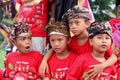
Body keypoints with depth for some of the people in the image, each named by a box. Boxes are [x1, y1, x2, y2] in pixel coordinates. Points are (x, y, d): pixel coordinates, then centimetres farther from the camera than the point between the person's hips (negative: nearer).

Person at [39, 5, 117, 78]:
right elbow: (53, 49, 5)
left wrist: (102, 66, -35)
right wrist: (44, 61, -14)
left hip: (93, 74, -3)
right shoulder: (70, 41, -2)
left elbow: (114, 57, -16)